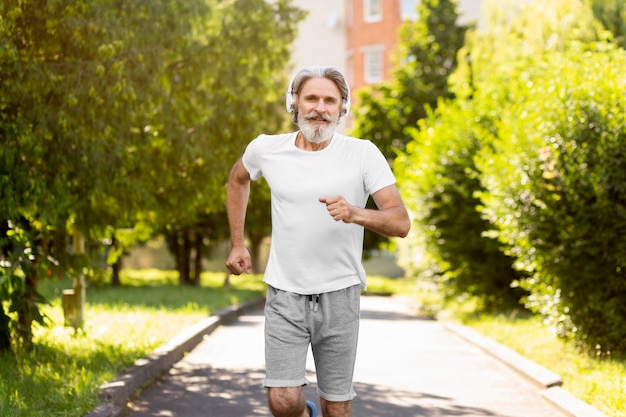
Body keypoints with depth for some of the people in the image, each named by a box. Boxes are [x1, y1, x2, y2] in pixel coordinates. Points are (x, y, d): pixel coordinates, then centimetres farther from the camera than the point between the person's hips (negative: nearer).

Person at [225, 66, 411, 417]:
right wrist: (237, 244, 17)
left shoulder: (364, 154, -9)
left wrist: (355, 213, -33)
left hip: (339, 294, 0)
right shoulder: (267, 149, -2)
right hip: (286, 295, 1)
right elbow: (238, 179, 21)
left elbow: (401, 223, -13)